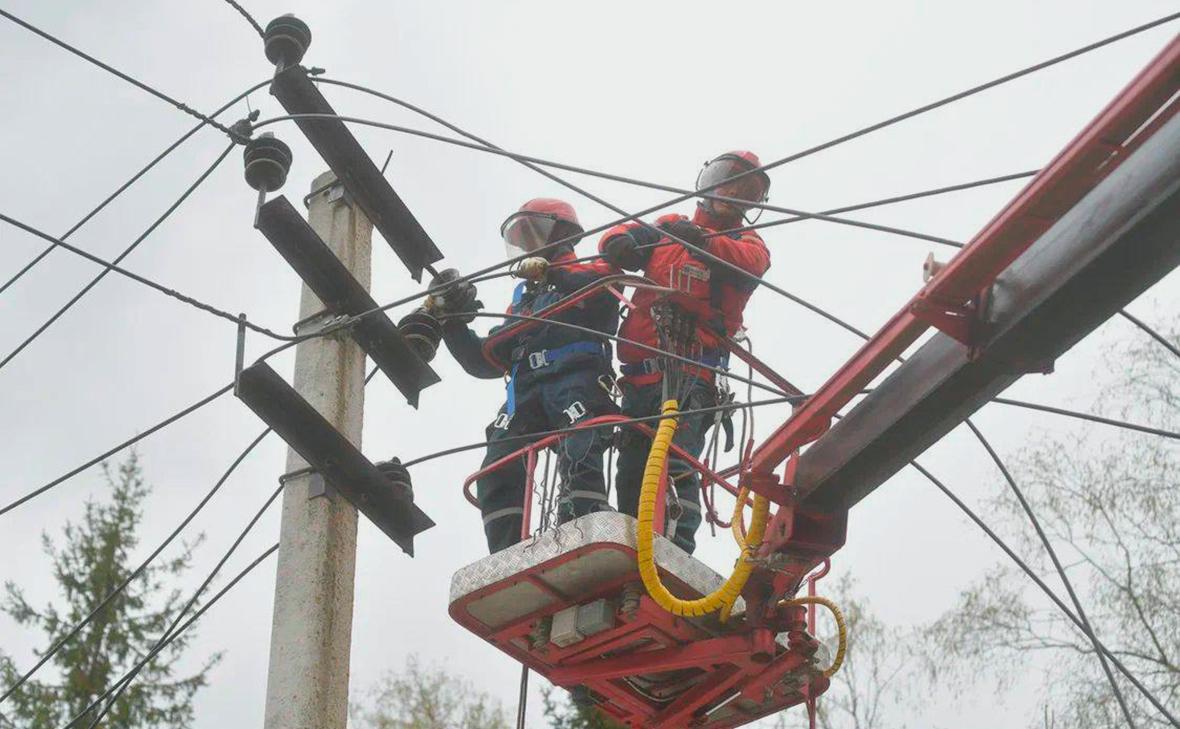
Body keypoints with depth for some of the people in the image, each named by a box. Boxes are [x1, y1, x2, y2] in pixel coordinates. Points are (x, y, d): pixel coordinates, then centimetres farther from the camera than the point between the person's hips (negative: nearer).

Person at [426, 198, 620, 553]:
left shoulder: (587, 273, 20)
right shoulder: (522, 299, 38)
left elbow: (606, 285, -8)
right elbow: (485, 361, 29)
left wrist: (552, 273, -19)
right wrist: (451, 322, 17)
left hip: (576, 376, -5)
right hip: (526, 388, 5)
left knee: (578, 457, -31)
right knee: (498, 468, -17)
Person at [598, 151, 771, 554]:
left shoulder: (746, 242, 15)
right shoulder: (667, 227, 25)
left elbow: (750, 263, -8)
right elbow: (616, 238, 13)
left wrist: (700, 241, -28)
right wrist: (622, 242, -13)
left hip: (690, 373, -4)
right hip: (641, 373, 5)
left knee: (675, 460, -23)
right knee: (632, 474, 3)